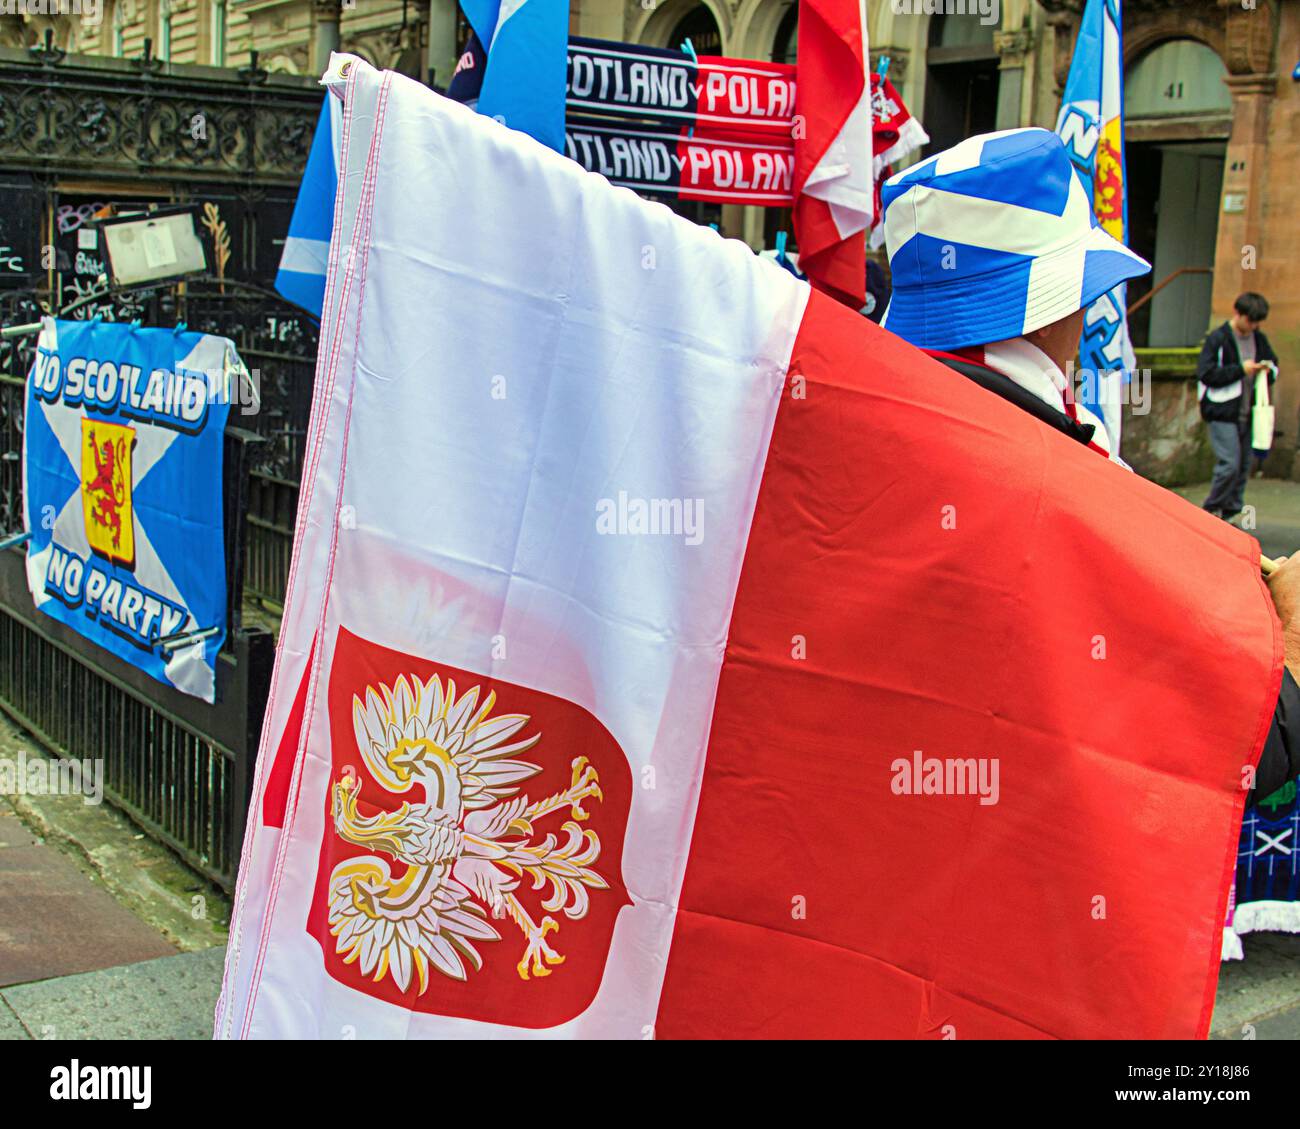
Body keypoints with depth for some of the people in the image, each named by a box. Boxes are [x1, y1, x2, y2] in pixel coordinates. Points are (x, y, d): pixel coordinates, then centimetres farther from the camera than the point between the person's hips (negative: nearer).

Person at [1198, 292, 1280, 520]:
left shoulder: (1259, 340, 11)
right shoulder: (1218, 339, -9)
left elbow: (1274, 363, 24)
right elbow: (1206, 374, -16)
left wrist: (1269, 370, 0)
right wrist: (1240, 370, -18)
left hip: (1247, 413, 7)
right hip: (1222, 413, -7)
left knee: (1244, 467, 8)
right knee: (1230, 464, -14)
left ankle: (1228, 514, 18)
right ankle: (1210, 510, 3)